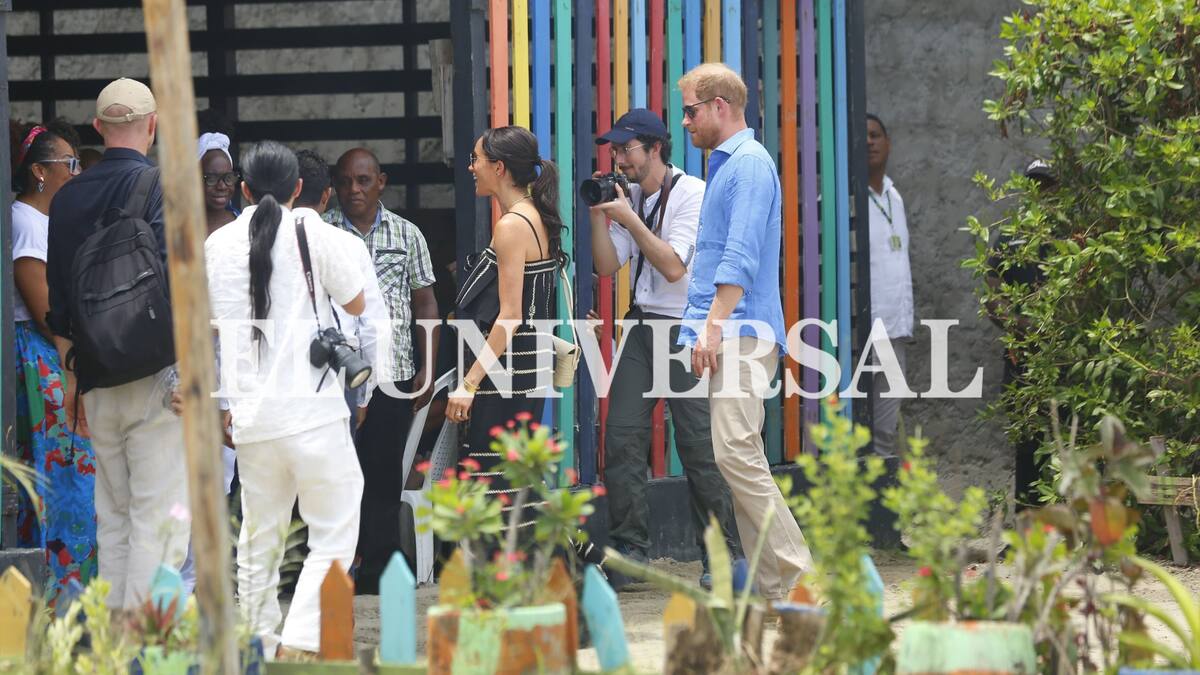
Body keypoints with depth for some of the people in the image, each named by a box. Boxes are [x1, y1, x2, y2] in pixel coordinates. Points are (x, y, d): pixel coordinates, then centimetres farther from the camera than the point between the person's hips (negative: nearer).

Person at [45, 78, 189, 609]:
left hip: (98, 384, 6)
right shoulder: (159, 186, -8)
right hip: (155, 380, -6)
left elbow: (56, 305, 13)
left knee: (113, 521, 13)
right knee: (159, 518, -4)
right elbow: (172, 283, -14)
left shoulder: (67, 198, 9)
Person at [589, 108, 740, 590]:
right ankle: (629, 551, 0)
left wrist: (628, 218, -17)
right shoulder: (627, 197, 12)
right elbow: (607, 266, 8)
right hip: (641, 326, 6)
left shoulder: (693, 194, -9)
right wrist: (599, 216, -4)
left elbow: (673, 267, -17)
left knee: (698, 444, -4)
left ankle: (722, 557, 5)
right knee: (622, 437, -4)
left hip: (685, 329, -6)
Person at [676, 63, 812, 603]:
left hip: (741, 334, -10)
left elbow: (741, 258, -19)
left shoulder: (749, 164, -10)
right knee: (738, 457, 6)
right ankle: (773, 591, 5)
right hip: (729, 336, 10)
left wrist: (714, 325, -23)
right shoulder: (726, 165, 22)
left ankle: (798, 574, -16)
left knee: (736, 453, -17)